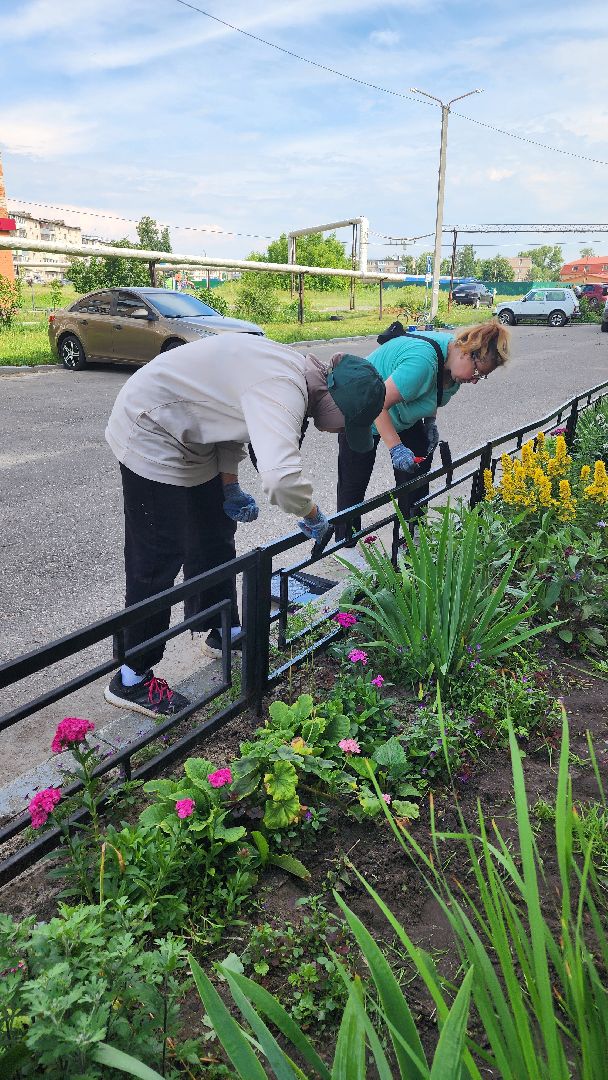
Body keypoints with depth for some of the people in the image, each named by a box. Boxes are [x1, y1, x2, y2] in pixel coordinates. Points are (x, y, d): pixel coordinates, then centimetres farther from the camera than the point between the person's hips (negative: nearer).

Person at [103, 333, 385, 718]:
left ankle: (223, 634, 36)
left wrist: (230, 487, 5)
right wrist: (315, 517, -24)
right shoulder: (283, 391, -31)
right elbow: (282, 478, -46)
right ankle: (132, 679, 8)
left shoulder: (296, 369, 0)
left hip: (189, 438, 10)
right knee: (160, 559, -5)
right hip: (151, 434, -10)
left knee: (216, 539, 18)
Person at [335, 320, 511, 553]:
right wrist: (395, 448, -37)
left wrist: (430, 422, -1)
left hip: (403, 414, 9)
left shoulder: (453, 360, -11)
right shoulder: (422, 361, -39)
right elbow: (379, 405, -37)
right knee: (355, 480, -3)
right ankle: (346, 544, 10)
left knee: (419, 463, 5)